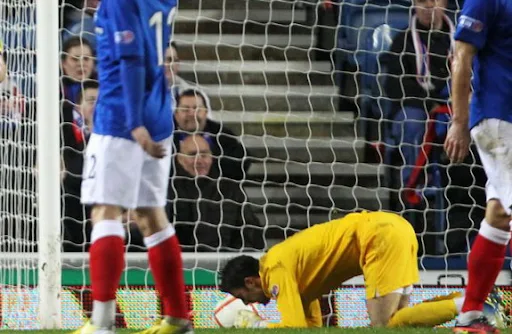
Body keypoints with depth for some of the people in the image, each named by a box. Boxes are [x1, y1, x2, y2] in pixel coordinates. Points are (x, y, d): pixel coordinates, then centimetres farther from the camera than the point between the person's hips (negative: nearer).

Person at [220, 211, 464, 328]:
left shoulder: (277, 271, -7)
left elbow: (296, 328, -12)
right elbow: (312, 325, 27)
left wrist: (256, 326, 5)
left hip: (381, 234, -9)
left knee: (383, 326, -14)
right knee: (393, 321, 8)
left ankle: (465, 305, -22)